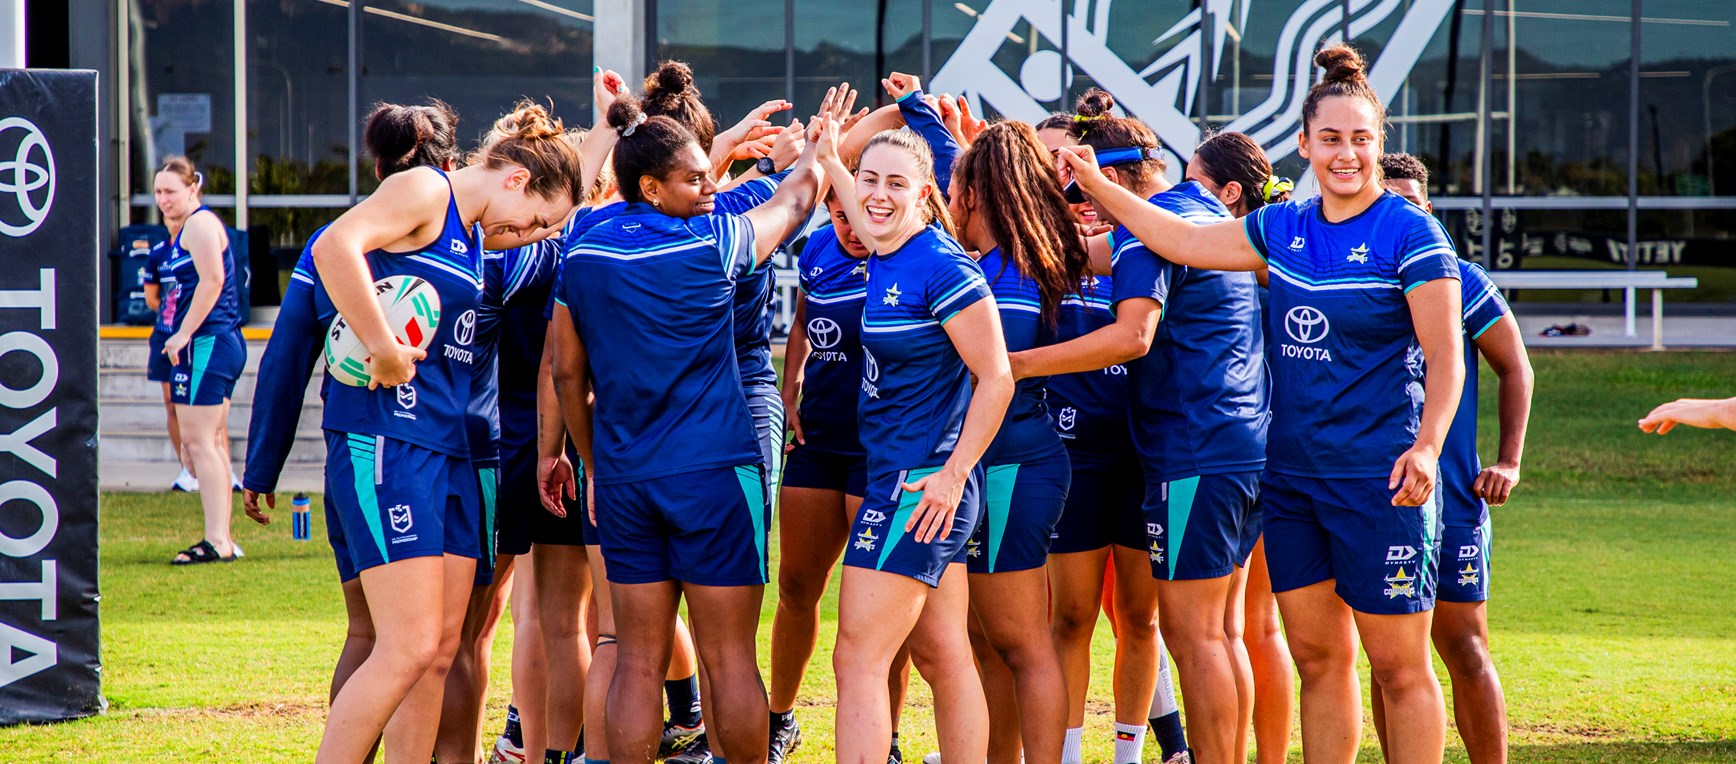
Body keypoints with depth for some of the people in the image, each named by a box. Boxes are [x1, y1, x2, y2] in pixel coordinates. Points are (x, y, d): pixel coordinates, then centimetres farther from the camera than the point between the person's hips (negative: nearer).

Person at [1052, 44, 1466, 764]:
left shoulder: (1409, 233, -8)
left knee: (1398, 665, -3)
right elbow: (1185, 241, 15)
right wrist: (1098, 186, 12)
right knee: (1317, 656, 10)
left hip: (1377, 480, -6)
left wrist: (1426, 446, -23)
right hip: (1291, 474, 6)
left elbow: (1445, 355, -11)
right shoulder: (1284, 228, 10)